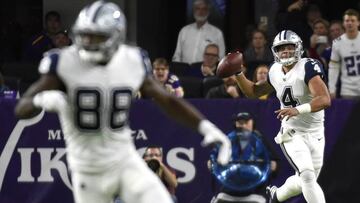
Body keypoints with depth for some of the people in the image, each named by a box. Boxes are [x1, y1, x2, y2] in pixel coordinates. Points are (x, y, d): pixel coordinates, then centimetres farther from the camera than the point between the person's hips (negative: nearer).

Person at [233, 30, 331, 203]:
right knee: (307, 175, -21)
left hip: (314, 135, -1)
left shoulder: (308, 67, -17)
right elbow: (253, 92, 18)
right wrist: (238, 73, 2)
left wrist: (298, 110, -44)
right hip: (291, 135, 1)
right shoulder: (275, 72, 2)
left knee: (302, 183, 12)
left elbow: (325, 100, -30)